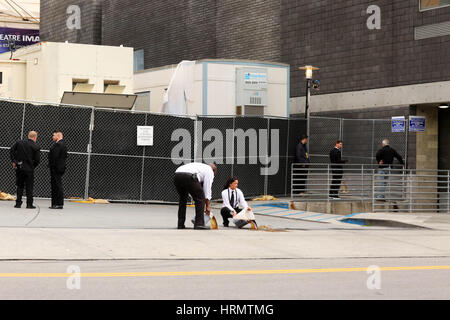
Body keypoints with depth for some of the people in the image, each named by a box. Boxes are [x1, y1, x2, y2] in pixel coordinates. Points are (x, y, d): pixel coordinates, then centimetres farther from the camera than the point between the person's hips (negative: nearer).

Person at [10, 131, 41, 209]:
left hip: (19, 168, 3)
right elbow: (37, 160, -9)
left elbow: (11, 151, 3)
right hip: (29, 169, -3)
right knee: (29, 187, 6)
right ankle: (29, 204, 4)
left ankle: (18, 203, 11)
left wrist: (14, 161, 6)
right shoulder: (36, 147, -8)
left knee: (20, 186, 13)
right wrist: (33, 167, 6)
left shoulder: (19, 143, 1)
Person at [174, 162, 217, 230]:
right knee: (200, 199, 7)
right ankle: (199, 224, 2)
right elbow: (207, 188, 12)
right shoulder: (209, 171, 20)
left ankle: (180, 224, 25)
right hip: (189, 176, -7)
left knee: (182, 199, 26)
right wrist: (208, 206, 18)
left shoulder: (200, 167, 41)